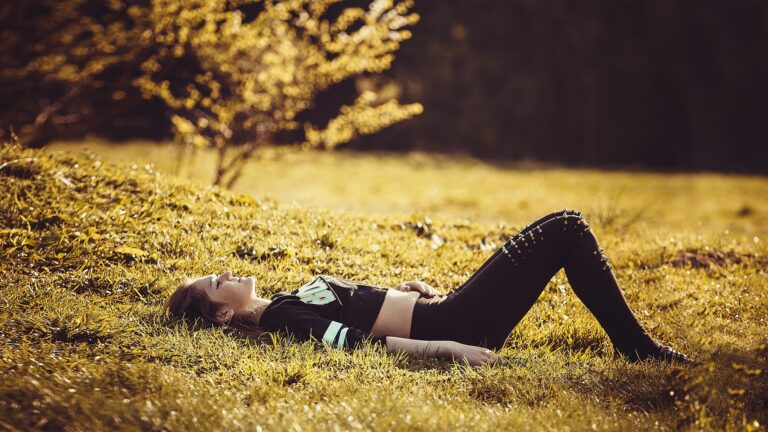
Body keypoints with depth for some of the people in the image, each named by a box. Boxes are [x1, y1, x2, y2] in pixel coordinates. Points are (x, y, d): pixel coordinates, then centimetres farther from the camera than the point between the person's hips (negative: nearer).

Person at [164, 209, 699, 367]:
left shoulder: (285, 301, 14)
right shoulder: (282, 318, -15)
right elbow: (356, 342, -24)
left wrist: (402, 290, 9)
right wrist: (448, 348, -29)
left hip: (446, 309, 9)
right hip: (451, 325, -9)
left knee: (565, 226, 11)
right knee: (565, 229, -6)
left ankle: (638, 346, 16)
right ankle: (640, 349, 3)